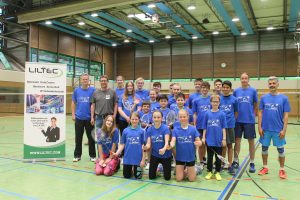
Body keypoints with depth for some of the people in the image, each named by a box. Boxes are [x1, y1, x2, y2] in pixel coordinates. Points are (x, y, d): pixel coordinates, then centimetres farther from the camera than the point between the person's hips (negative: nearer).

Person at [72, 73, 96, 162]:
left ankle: (92, 155, 18)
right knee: (78, 138, 10)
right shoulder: (76, 90, 4)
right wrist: (73, 114, 3)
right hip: (79, 118, 2)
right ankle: (77, 155, 22)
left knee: (91, 137, 6)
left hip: (89, 118, -1)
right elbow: (73, 103, 10)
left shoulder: (93, 90, -2)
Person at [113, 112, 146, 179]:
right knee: (126, 176, 13)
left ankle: (139, 168, 38)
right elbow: (122, 144, 2)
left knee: (138, 176, 8)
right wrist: (117, 153, -14)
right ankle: (131, 169, 42)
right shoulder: (125, 131, -1)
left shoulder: (141, 131, -6)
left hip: (138, 158, -2)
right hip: (127, 158, 2)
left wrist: (143, 160, -5)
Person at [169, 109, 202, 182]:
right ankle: (184, 171, 35)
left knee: (192, 179, 6)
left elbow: (199, 141, -8)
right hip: (179, 157, 1)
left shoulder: (193, 129, -6)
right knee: (179, 179, 4)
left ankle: (191, 170, 38)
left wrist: (198, 143, -32)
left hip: (190, 157, 0)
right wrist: (171, 145, -38)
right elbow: (173, 141, -15)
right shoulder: (175, 130, -4)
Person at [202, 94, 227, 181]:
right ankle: (209, 172, 26)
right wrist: (203, 137, 2)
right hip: (209, 139, 1)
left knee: (218, 157, 10)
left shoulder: (222, 114, -4)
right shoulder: (207, 113, 0)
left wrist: (224, 139, -4)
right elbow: (205, 127, 4)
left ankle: (217, 172, 25)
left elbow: (223, 127, -1)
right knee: (209, 157, 12)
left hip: (219, 140, -1)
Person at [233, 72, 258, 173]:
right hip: (238, 120, 2)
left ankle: (252, 163, 18)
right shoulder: (236, 91, 4)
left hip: (249, 120, -1)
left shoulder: (253, 90, 0)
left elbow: (255, 105, 5)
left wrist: (253, 115, -2)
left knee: (251, 141, 6)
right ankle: (235, 161, 22)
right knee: (237, 141, 8)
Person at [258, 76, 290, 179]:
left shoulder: (284, 98, -3)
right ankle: (265, 167, 27)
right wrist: (260, 127, -2)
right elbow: (260, 113, 4)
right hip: (265, 129, 2)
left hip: (278, 130, -2)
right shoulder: (264, 98, 2)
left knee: (280, 149, 9)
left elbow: (286, 115, -3)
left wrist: (284, 129, -8)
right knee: (264, 148, 11)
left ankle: (282, 169, 23)